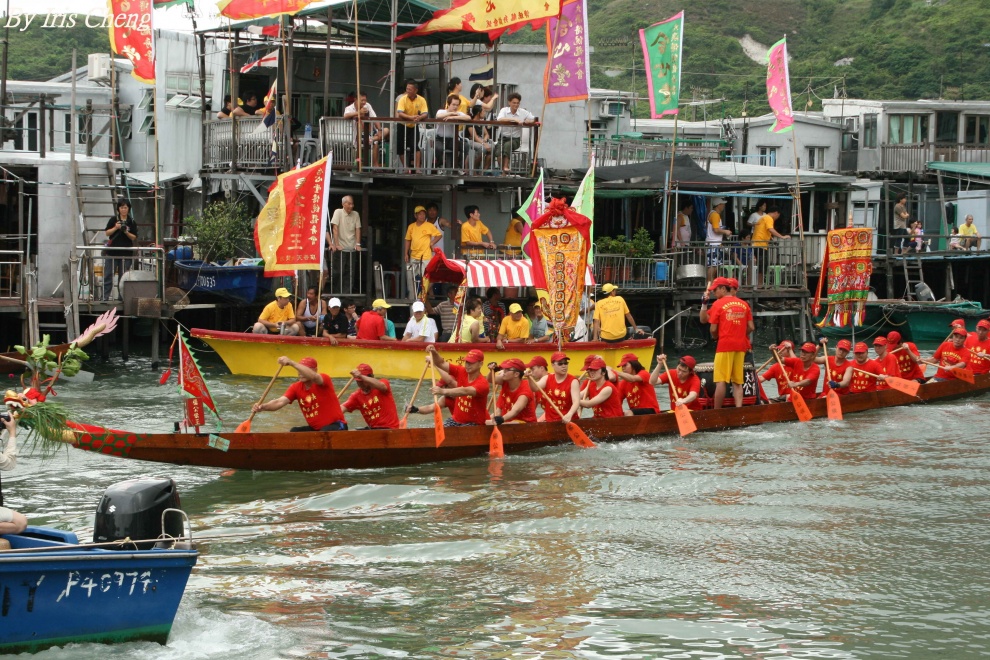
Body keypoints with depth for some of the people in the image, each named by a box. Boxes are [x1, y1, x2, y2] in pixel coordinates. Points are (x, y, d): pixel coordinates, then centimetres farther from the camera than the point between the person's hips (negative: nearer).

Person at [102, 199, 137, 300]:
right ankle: (105, 297, 0)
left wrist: (126, 232, -15)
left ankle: (121, 297, 9)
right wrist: (115, 228, -14)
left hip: (126, 253, 1)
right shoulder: (113, 219, 3)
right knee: (108, 275, -2)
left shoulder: (131, 222, 5)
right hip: (112, 251, -1)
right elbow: (107, 233, 1)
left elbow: (134, 237, 3)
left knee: (123, 276, 3)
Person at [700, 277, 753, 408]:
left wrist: (715, 337, 14)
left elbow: (713, 329, -5)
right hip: (741, 346, 5)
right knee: (737, 382, 7)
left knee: (721, 381, -4)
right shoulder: (744, 304, 9)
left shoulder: (719, 304, -4)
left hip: (725, 345, -5)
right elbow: (751, 327, 6)